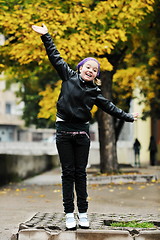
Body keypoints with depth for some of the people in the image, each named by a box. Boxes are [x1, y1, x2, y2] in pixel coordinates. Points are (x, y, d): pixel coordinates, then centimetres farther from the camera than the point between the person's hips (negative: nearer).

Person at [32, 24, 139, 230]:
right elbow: (55, 58, 7)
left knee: (80, 173, 4)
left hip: (82, 132, 2)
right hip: (64, 131, -1)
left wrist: (127, 117, 17)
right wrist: (46, 36, 6)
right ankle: (69, 214, 4)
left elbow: (109, 107, 15)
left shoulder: (94, 92, 9)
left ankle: (83, 213, 9)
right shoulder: (69, 76, 5)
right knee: (68, 172, 1)